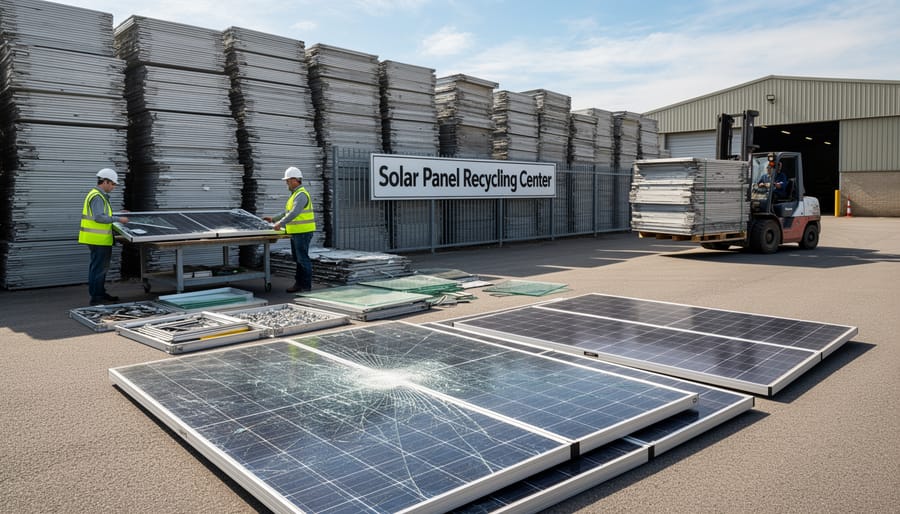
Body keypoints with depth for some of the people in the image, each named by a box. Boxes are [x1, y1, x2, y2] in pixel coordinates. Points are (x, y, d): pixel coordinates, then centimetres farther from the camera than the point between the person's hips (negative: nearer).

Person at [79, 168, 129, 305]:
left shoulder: (100, 195, 17)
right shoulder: (97, 197, -16)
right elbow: (99, 217, -26)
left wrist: (117, 214, 19)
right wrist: (118, 219, -23)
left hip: (99, 239, 11)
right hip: (98, 239, -11)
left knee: (101, 267, 19)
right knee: (98, 268, -5)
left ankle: (101, 294, 29)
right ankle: (96, 298, 0)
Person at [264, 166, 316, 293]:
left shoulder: (301, 194, -15)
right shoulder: (295, 194, 19)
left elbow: (294, 212, -27)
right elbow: (287, 212, 25)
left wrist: (281, 223, -30)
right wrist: (273, 219, 20)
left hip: (303, 232, -10)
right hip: (296, 232, 10)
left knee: (302, 259, -6)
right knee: (298, 259, 14)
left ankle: (306, 286, -1)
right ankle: (299, 283, 21)